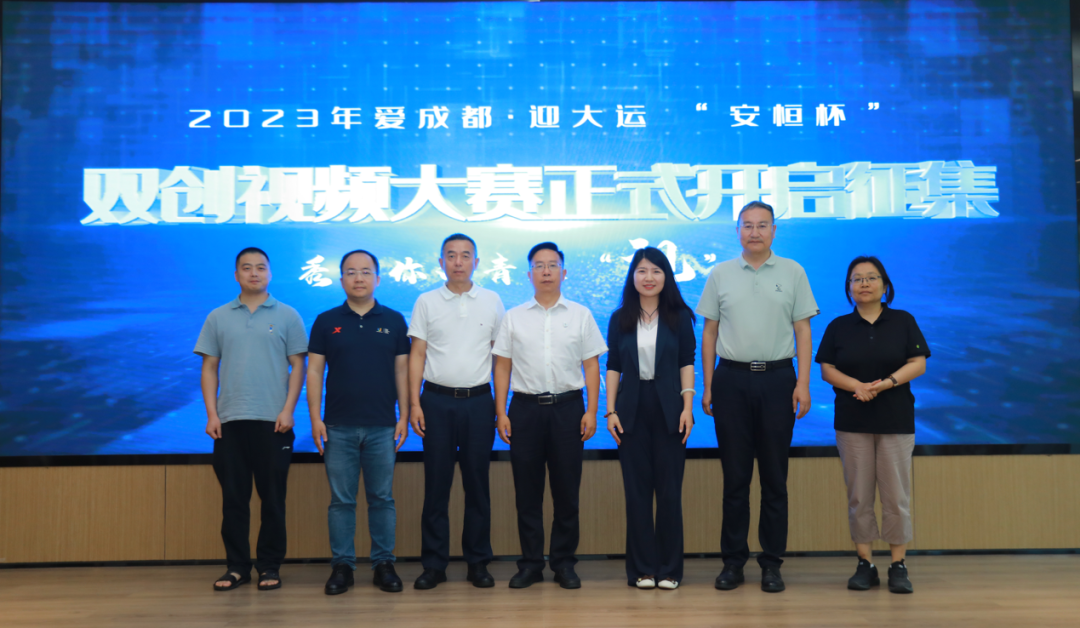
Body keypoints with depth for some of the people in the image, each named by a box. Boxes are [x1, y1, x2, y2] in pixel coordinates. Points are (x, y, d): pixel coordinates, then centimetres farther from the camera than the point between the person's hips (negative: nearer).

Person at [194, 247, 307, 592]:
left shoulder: (287, 316, 5)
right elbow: (209, 368, 9)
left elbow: (297, 366, 2)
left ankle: (269, 567, 12)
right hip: (229, 421, 2)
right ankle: (236, 566, 14)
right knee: (233, 498, 5)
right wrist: (211, 413, -1)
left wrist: (288, 410, -8)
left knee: (272, 498, 3)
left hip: (273, 421, -2)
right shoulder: (218, 318, 10)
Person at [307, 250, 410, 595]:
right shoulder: (326, 322, 5)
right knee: (341, 500, 4)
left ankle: (384, 564, 15)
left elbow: (402, 370, 6)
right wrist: (315, 418, -4)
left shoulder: (393, 321, 6)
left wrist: (404, 417, -1)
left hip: (382, 426, 0)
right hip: (339, 427, 0)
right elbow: (314, 371, 3)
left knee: (382, 499, 5)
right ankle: (342, 566, 13)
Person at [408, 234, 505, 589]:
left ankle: (478, 563, 14)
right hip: (437, 400, 0)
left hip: (478, 400, 1)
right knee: (436, 483, 2)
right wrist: (414, 403, -4)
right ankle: (434, 564, 10)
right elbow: (417, 354, 4)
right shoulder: (427, 302, 5)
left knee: (477, 483, 5)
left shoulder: (491, 302, 7)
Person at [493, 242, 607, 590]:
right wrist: (501, 413, -1)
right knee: (527, 491, 4)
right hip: (525, 407, 1)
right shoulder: (513, 317, 9)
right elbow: (502, 367, 7)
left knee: (567, 490, 3)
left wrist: (591, 411, -4)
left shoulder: (580, 315, 7)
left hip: (567, 407, 0)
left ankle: (564, 562, 14)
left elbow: (591, 366, 5)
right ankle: (530, 564, 13)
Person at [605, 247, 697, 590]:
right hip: (632, 410, 1)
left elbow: (687, 362, 2)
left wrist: (687, 406, -7)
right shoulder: (620, 319, 8)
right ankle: (642, 569, 12)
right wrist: (610, 410, -1)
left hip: (668, 410, -1)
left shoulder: (679, 316, 5)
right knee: (637, 489, 3)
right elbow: (613, 367, 7)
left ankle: (669, 569, 11)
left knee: (670, 489, 1)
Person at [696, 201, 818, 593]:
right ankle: (733, 560, 14)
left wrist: (803, 383, -5)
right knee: (735, 475, 5)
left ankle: (772, 563, 14)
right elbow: (709, 333, 8)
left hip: (777, 378, 0)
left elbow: (803, 329, 3)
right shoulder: (720, 275, 7)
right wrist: (707, 387, 3)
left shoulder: (792, 273, 5)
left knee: (774, 476, 5)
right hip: (731, 378, 1)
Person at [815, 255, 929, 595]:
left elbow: (918, 363, -2)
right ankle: (865, 564, 11)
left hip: (896, 419, -1)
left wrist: (887, 382, -18)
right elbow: (827, 369, 1)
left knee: (896, 493, -1)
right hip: (852, 420, 1)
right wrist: (857, 386, -17)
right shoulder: (838, 327, 7)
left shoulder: (903, 322, 5)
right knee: (859, 494, 3)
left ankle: (898, 566, 7)